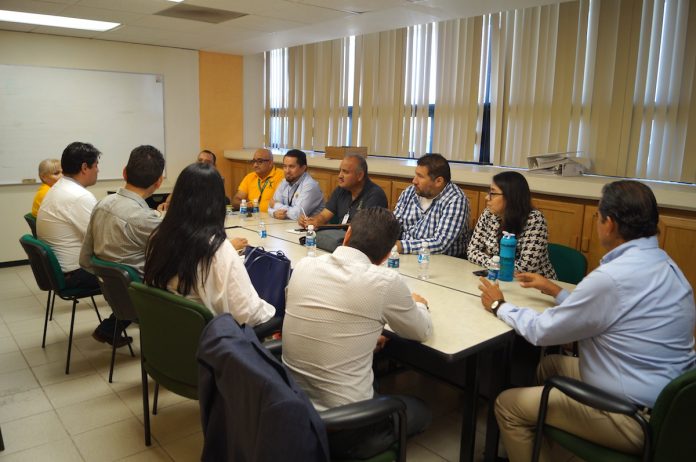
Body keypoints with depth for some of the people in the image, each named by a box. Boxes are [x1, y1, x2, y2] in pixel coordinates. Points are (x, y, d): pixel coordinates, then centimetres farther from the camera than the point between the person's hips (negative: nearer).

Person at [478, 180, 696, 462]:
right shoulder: (662, 264, 2)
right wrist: (555, 292, 21)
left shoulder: (613, 277, -27)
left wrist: (499, 306, -1)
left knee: (508, 405, 0)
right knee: (550, 365, 24)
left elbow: (541, 331, -17)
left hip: (636, 417, -9)